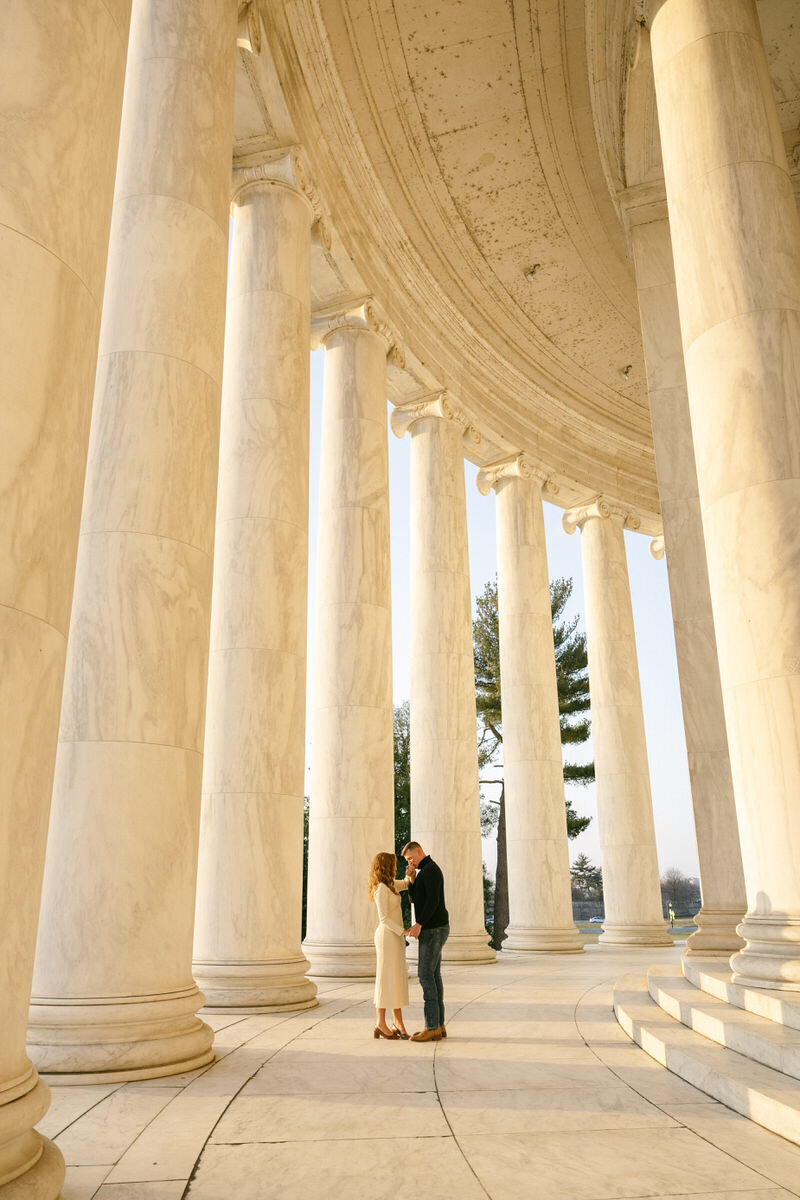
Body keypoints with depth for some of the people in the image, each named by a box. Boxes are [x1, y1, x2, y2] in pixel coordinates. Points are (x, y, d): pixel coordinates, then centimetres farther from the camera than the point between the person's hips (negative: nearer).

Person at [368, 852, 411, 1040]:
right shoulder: (381, 888, -16)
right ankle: (380, 1024, 1)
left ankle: (399, 1023, 13)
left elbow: (408, 884, 24)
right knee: (386, 979, -5)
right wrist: (403, 931, -23)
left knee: (397, 979, 9)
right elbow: (384, 918, -20)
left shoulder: (389, 885, 11)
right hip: (387, 937, -9)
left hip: (395, 937, 9)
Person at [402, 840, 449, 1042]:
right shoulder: (425, 872, 18)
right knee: (433, 976, 10)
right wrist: (411, 881, 1)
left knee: (426, 976, -9)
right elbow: (416, 900, 16)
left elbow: (433, 900, -25)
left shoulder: (430, 869, -15)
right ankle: (438, 1025, 12)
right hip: (433, 929, 11)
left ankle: (432, 1027, -6)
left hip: (433, 930, -11)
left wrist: (419, 924, -30)